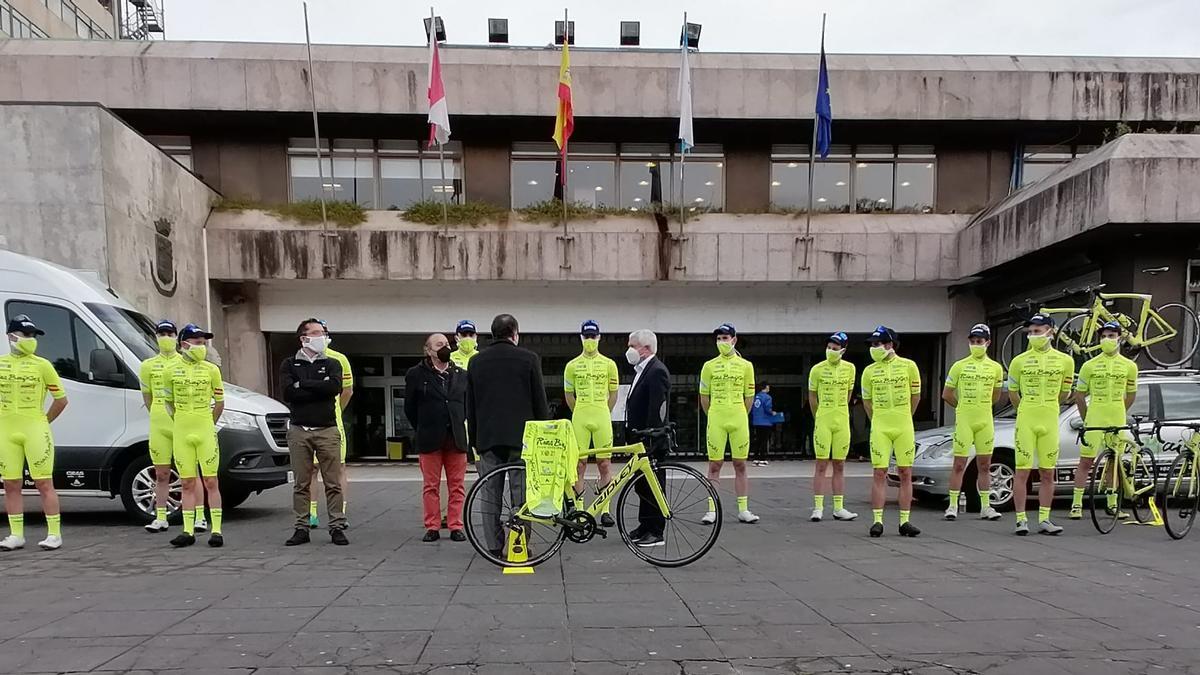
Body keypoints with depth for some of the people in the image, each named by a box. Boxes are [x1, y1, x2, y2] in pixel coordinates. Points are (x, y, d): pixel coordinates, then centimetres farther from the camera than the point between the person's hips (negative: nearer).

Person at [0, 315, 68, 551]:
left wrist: (44, 422, 3)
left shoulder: (41, 365, 0)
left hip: (35, 431, -4)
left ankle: (54, 534, 1)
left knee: (44, 483, -2)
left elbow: (61, 399, 4)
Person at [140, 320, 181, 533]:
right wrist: (159, 417, 9)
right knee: (161, 474, 7)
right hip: (159, 426, 2)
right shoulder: (149, 365, 10)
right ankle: (160, 518, 13)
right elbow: (147, 395, 15)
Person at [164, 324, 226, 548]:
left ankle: (216, 530, 2)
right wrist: (180, 424, 10)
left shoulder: (211, 370, 2)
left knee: (210, 482, -1)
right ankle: (188, 531, 13)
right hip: (181, 434, 2)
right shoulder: (172, 371, 4)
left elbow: (220, 403, 9)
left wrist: (209, 426, 8)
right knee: (188, 483, 7)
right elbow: (168, 402, 15)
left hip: (206, 432, -1)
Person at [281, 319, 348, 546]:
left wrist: (303, 384, -8)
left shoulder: (331, 364, 11)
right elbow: (288, 392, -10)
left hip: (327, 430, 0)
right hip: (299, 430, 0)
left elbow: (335, 387, -11)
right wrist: (320, 388, -9)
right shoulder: (289, 364, 8)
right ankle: (301, 528, 13)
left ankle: (337, 527, 5)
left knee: (333, 483, 0)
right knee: (301, 483, 5)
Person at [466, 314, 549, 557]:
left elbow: (470, 405, 11)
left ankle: (494, 547, 9)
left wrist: (473, 438, 17)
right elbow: (540, 402, -1)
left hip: (487, 437, 3)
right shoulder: (529, 359, -2)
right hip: (521, 436, -2)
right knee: (521, 493, 3)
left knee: (490, 495, 7)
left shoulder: (476, 361, 8)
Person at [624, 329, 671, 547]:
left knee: (652, 486, -3)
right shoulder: (642, 370, 16)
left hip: (652, 441, -10)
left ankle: (656, 533, 5)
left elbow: (657, 409, -21)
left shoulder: (657, 371, -15)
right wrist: (632, 435, 18)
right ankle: (645, 526, 25)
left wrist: (650, 440, -22)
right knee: (642, 486, 15)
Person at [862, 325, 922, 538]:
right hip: (879, 428, 0)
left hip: (904, 427, 0)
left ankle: (904, 521, 9)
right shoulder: (869, 371, 3)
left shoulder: (908, 366, 0)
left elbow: (915, 395, 10)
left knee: (905, 473, 3)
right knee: (879, 473, -2)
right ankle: (877, 520, 2)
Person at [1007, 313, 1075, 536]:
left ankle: (1044, 519, 15)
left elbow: (1064, 393, 16)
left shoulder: (1065, 361, 5)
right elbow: (1012, 393, 12)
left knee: (1047, 473, 7)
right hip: (1026, 422, -2)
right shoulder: (1019, 361, 1)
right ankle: (1021, 519, 3)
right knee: (1022, 471, -2)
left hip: (1050, 423, 2)